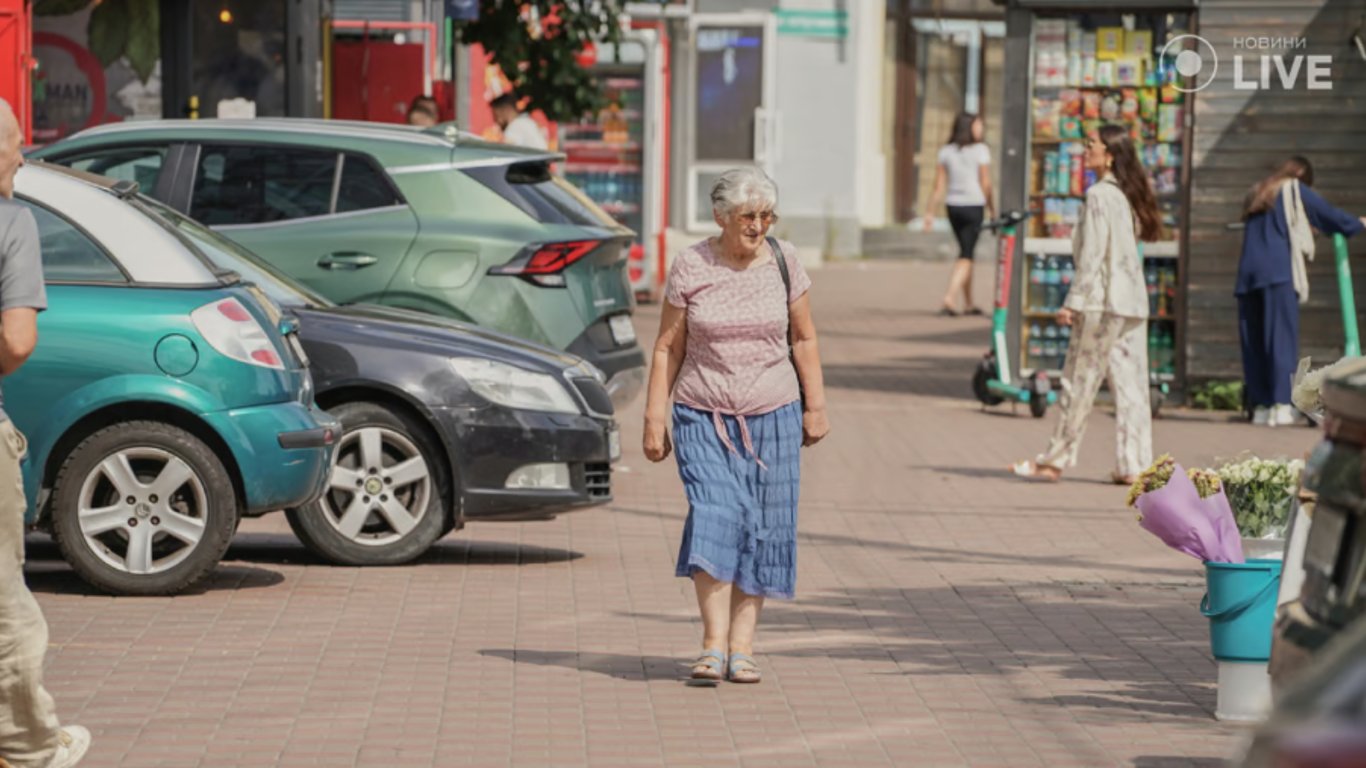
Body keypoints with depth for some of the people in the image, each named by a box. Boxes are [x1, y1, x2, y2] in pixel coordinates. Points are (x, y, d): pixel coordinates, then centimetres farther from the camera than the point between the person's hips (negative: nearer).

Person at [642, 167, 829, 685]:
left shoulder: (783, 263, 3)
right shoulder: (690, 268, -2)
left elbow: (804, 340, 11)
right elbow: (668, 348, 3)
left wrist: (815, 407, 9)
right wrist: (654, 420, 0)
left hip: (772, 417, 2)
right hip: (703, 418, -2)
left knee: (762, 531, 1)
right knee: (714, 517, -16)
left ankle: (742, 647, 6)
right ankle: (714, 647, -18)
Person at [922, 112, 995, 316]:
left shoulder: (946, 151, 5)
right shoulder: (980, 150, -7)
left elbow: (939, 186, 2)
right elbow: (985, 184, -7)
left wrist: (929, 212, 3)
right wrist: (992, 210, 3)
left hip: (953, 206, 5)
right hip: (973, 206, -5)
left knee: (965, 252, 17)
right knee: (966, 256, -4)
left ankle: (968, 304, 22)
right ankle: (949, 299, -19)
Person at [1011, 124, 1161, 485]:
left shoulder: (1099, 195, -12)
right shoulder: (1128, 195, 13)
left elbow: (1092, 255, -16)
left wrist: (1074, 302, -14)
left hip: (1104, 303, -8)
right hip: (1134, 302, 8)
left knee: (1079, 381, 0)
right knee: (1130, 383, 5)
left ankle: (1055, 461, 8)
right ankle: (1134, 465, 3)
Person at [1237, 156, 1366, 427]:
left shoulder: (1257, 194, 24)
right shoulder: (1296, 191, 8)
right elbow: (1331, 216, 11)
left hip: (1248, 274, 6)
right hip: (1278, 272, -6)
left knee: (1253, 342, 6)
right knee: (1282, 336, -9)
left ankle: (1259, 404, 4)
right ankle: (1280, 404, -17)